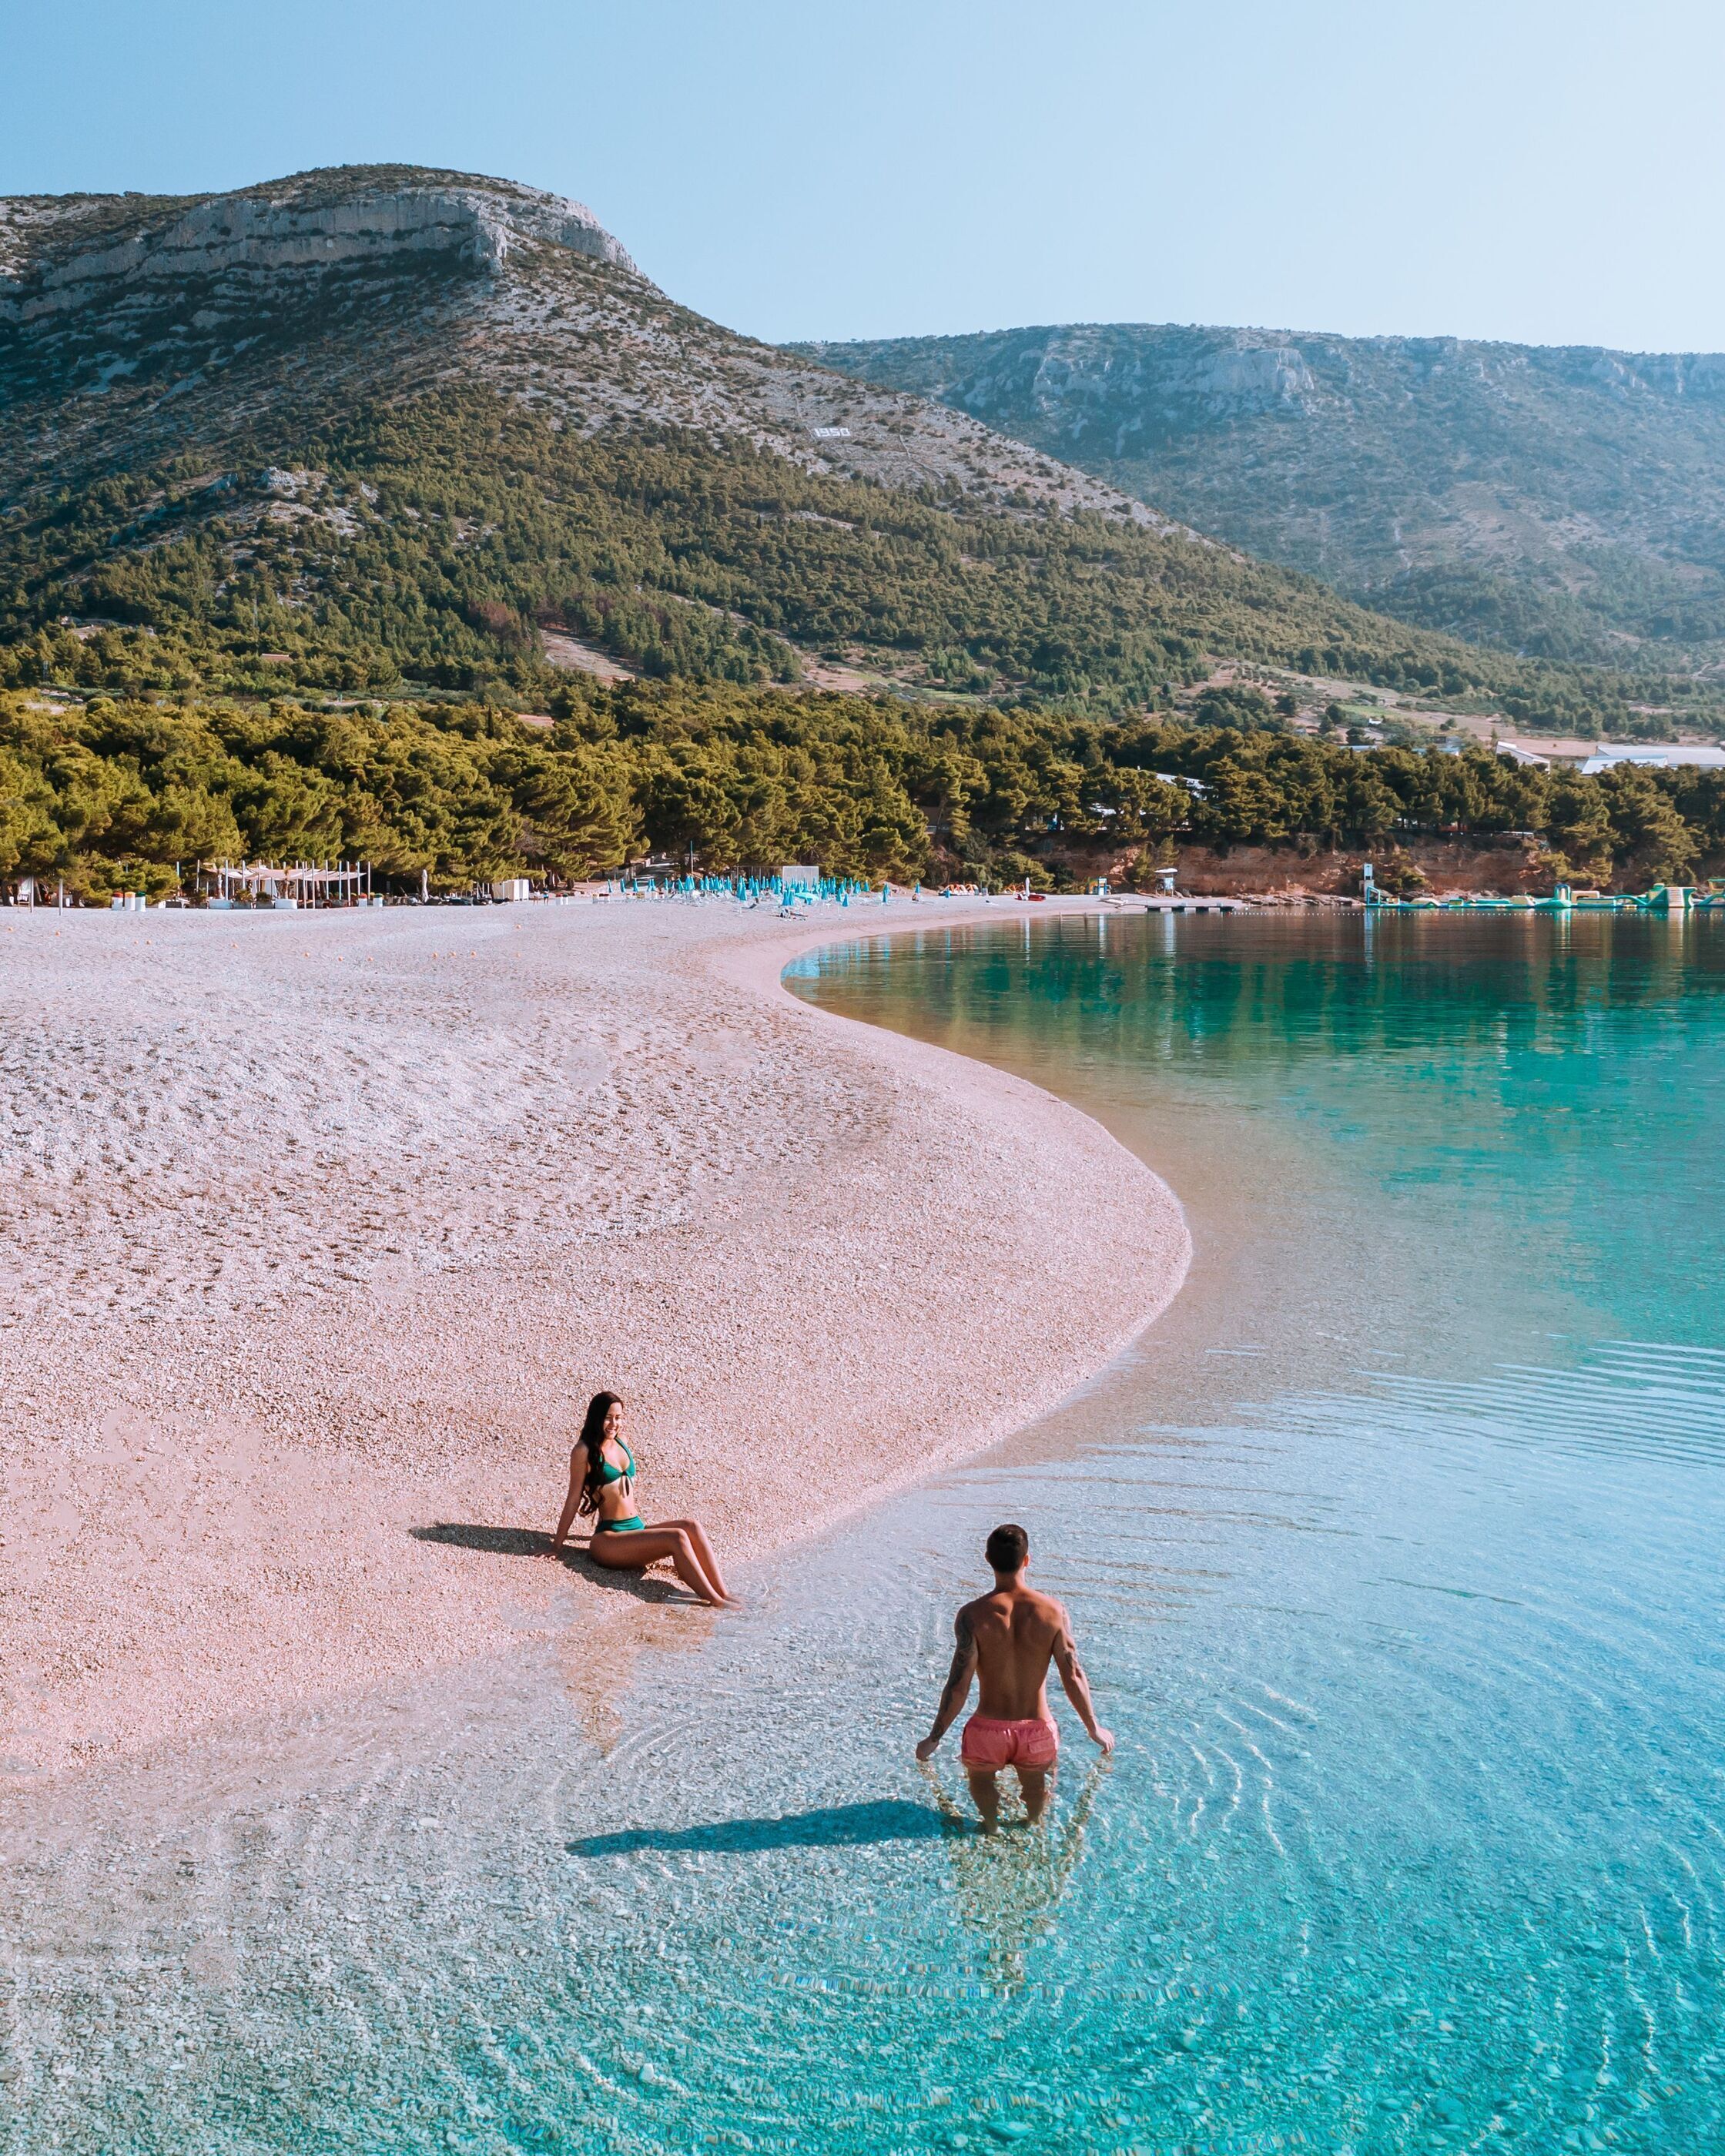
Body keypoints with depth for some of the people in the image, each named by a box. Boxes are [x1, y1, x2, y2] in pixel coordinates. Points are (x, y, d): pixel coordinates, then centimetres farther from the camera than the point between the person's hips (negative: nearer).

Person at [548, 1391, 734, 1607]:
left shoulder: (620, 1442, 15)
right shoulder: (585, 1451, -6)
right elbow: (574, 1498, -4)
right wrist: (557, 1545, -2)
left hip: (637, 1527, 7)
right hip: (608, 1539, -7)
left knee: (692, 1526, -18)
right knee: (677, 1538, -27)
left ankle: (724, 1594, -28)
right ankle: (716, 1602, -29)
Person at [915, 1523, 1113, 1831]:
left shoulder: (974, 1614, -17)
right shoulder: (1052, 1611, -13)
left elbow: (958, 1686, -16)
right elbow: (1074, 1678, -9)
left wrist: (934, 1738, -3)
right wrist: (1095, 1729, 6)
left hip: (989, 1730, -1)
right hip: (1037, 1729, 1)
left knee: (980, 1778, 31)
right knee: (1035, 1784, 30)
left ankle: (992, 1827, 41)